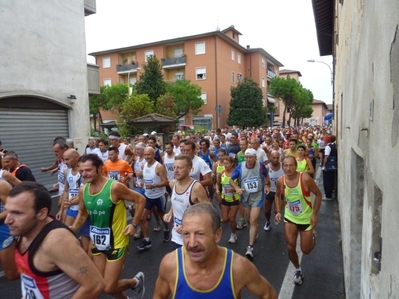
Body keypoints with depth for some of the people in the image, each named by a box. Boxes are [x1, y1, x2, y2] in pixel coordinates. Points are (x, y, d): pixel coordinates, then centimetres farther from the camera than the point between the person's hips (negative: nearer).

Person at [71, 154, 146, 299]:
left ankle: (136, 281, 29)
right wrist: (73, 228, -4)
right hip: (97, 242, 7)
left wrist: (134, 224, -16)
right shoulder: (83, 190, -5)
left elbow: (140, 200, -15)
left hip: (116, 242, -7)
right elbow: (82, 213, 12)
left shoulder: (115, 187, -24)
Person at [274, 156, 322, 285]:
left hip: (306, 218, -2)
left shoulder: (305, 179, -25)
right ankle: (298, 270, 30)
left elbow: (318, 194, -12)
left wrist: (315, 214, -15)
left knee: (306, 250, 8)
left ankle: (312, 235, 42)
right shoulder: (280, 181, -15)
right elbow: (278, 196, 5)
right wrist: (278, 211, -6)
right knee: (290, 248, 1)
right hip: (290, 218, 2)